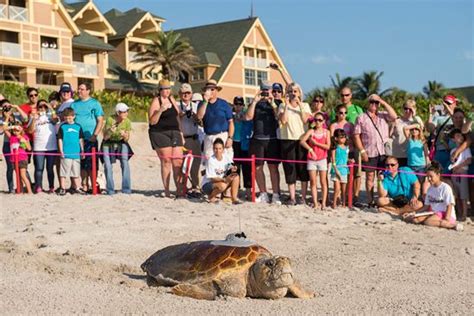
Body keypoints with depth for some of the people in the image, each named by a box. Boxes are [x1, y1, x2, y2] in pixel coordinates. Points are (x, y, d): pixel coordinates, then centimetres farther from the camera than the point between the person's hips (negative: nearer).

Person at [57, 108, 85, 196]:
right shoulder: (62, 127, 1)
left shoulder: (78, 126, 6)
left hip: (76, 153, 3)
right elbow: (60, 139, 1)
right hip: (66, 154, -2)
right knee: (63, 172, -1)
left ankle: (77, 188, 19)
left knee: (76, 172, 11)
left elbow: (81, 139, 12)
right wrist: (61, 151, -5)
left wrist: (82, 151, 11)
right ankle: (62, 188, 6)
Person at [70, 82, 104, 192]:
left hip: (90, 139, -4)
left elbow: (100, 121, -2)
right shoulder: (74, 104, 13)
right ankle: (84, 186, 12)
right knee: (81, 164, 6)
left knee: (91, 164, -5)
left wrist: (94, 135, -11)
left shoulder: (95, 103, 2)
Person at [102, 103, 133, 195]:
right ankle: (110, 190, 0)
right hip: (108, 144, -1)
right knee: (107, 165, -13)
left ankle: (126, 189, -13)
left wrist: (125, 135, -31)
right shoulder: (110, 120, -20)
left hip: (121, 143, 1)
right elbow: (105, 138, -16)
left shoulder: (127, 122, -13)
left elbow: (126, 140, -8)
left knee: (125, 163, -18)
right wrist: (110, 131, -36)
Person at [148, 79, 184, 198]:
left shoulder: (171, 99, 15)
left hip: (174, 133, 5)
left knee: (178, 162, -3)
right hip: (160, 134, -5)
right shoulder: (156, 101, -3)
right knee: (166, 161, -7)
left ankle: (179, 190, 0)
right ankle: (167, 191, -2)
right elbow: (152, 122, -9)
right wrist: (160, 110, -22)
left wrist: (181, 133, 16)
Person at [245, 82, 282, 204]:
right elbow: (248, 117, -3)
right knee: (258, 167, 3)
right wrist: (255, 101, -7)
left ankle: (275, 195, -2)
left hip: (272, 139, -2)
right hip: (257, 139, 2)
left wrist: (272, 103, -14)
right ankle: (263, 194, 13)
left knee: (273, 167, -3)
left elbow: (279, 117, -6)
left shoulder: (275, 103, 9)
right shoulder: (255, 104, 13)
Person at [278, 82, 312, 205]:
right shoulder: (283, 106, 6)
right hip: (287, 139, -1)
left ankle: (304, 197, 8)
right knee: (290, 168, -1)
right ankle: (292, 197, 5)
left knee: (303, 168, 1)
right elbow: (283, 120, -9)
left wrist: (300, 105, -10)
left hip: (302, 139, 1)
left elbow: (306, 120, -7)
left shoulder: (305, 105, 9)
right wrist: (286, 105, -11)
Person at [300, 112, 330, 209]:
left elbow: (328, 146, -8)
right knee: (313, 182, 1)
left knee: (323, 182, 1)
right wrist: (310, 149, -23)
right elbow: (302, 141, -14)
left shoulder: (326, 132, 2)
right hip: (311, 159, 0)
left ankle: (323, 203, 5)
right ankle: (315, 203, 4)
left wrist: (315, 143, -12)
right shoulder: (311, 131, 0)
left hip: (322, 159, 0)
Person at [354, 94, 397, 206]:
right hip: (369, 153, -2)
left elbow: (394, 116, -8)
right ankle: (370, 201, 9)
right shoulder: (361, 118, 5)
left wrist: (384, 103, -6)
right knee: (370, 177, 4)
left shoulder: (383, 116, 12)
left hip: (383, 152, 2)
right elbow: (356, 135, 0)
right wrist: (362, 151, -8)